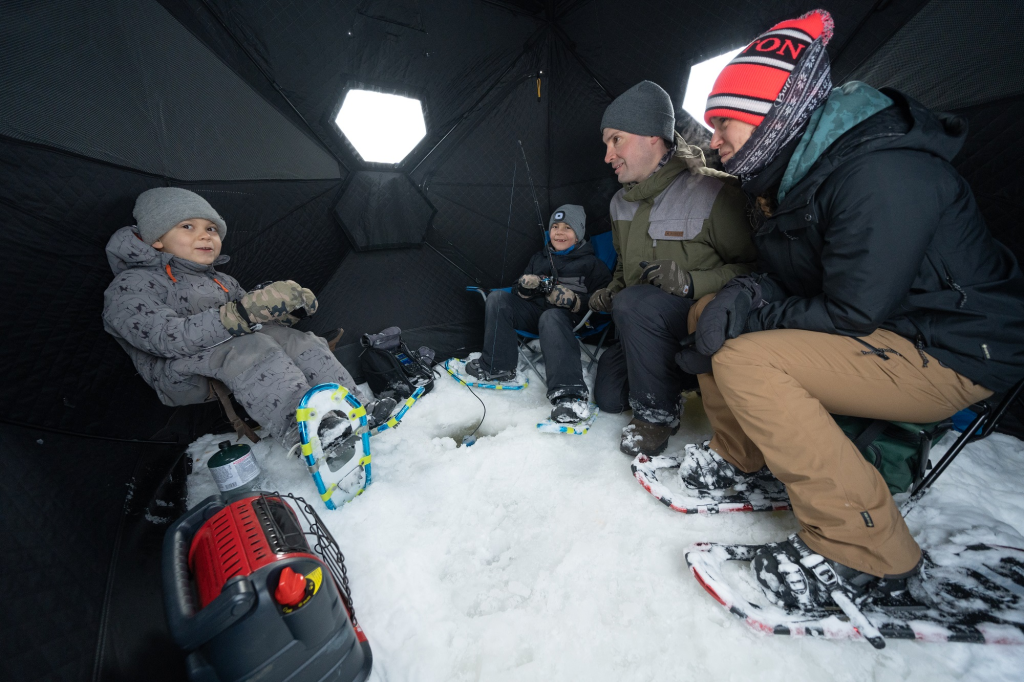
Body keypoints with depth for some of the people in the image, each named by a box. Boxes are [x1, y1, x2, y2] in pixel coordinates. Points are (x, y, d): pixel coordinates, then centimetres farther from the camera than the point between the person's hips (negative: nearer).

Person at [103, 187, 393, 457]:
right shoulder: (130, 286, -6)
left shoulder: (223, 282, 19)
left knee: (299, 341, -15)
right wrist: (244, 313, -38)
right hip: (183, 376, -7)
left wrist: (292, 309, -9)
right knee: (247, 348, -35)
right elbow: (169, 337, -25)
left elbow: (265, 321, 15)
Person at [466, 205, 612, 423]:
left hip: (568, 317, -5)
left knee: (551, 318, -40)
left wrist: (573, 300, -18)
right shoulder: (539, 258, 22)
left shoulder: (591, 263, 8)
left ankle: (571, 395, -52)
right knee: (498, 297, -14)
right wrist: (526, 286, -4)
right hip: (535, 310, 5)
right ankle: (496, 366, -16)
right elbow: (521, 293, 22)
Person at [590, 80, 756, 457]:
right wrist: (612, 291, 2)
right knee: (608, 396, -3)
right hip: (649, 330, 7)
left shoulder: (713, 192, -16)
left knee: (635, 304, -35)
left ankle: (657, 413, -14)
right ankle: (676, 379, 24)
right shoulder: (621, 203, 7)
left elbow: (754, 266, -13)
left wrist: (691, 283, -28)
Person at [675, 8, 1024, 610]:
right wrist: (744, 297, -13)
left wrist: (752, 314, -18)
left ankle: (866, 553, -13)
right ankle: (740, 456, 13)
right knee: (707, 313, 2)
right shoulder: (796, 166, 4)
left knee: (744, 361, -30)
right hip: (883, 331, 9)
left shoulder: (880, 174, -24)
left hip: (952, 353, -9)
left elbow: (852, 313, -27)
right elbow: (789, 273, 7)